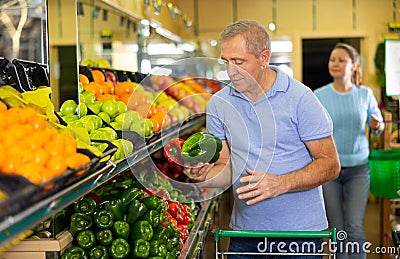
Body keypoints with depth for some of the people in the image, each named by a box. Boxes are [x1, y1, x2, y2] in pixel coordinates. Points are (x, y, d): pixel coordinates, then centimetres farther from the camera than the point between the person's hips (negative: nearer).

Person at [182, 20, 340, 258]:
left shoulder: (299, 98, -11)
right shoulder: (219, 103, 1)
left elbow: (330, 165, -10)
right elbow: (226, 169, 5)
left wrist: (280, 184, -24)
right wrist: (205, 175, -17)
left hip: (300, 230, -3)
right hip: (245, 230, 3)